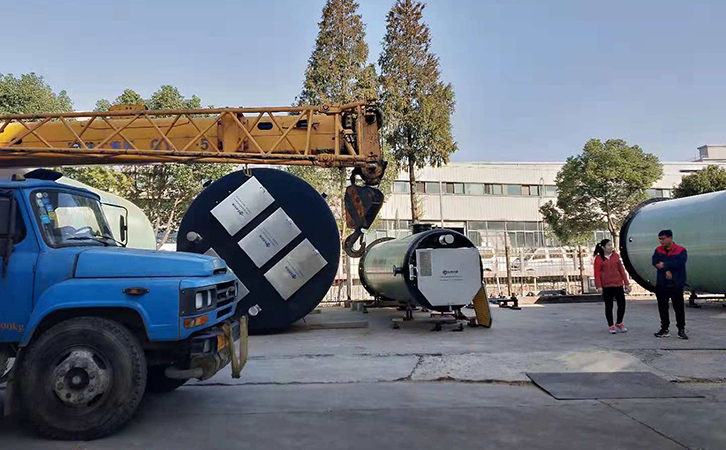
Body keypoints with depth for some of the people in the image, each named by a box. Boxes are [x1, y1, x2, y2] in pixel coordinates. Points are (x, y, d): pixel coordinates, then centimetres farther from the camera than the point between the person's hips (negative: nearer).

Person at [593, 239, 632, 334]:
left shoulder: (615, 256, 8)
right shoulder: (599, 258, -3)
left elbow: (621, 269, 10)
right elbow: (597, 273, -5)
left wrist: (627, 283, 8)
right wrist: (599, 286, -13)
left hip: (618, 284, 3)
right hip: (606, 286, -3)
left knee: (622, 304, 1)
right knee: (608, 306, 6)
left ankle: (619, 323, 23)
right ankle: (611, 326, 19)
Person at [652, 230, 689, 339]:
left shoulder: (681, 250, -3)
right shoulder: (658, 250, 8)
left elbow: (679, 262, -20)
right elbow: (655, 261, -7)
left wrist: (664, 265, -15)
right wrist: (667, 270, -18)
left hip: (676, 285, -3)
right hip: (661, 285, 4)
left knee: (679, 307, 2)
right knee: (662, 307, 8)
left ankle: (681, 329, 15)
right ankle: (665, 329, 18)